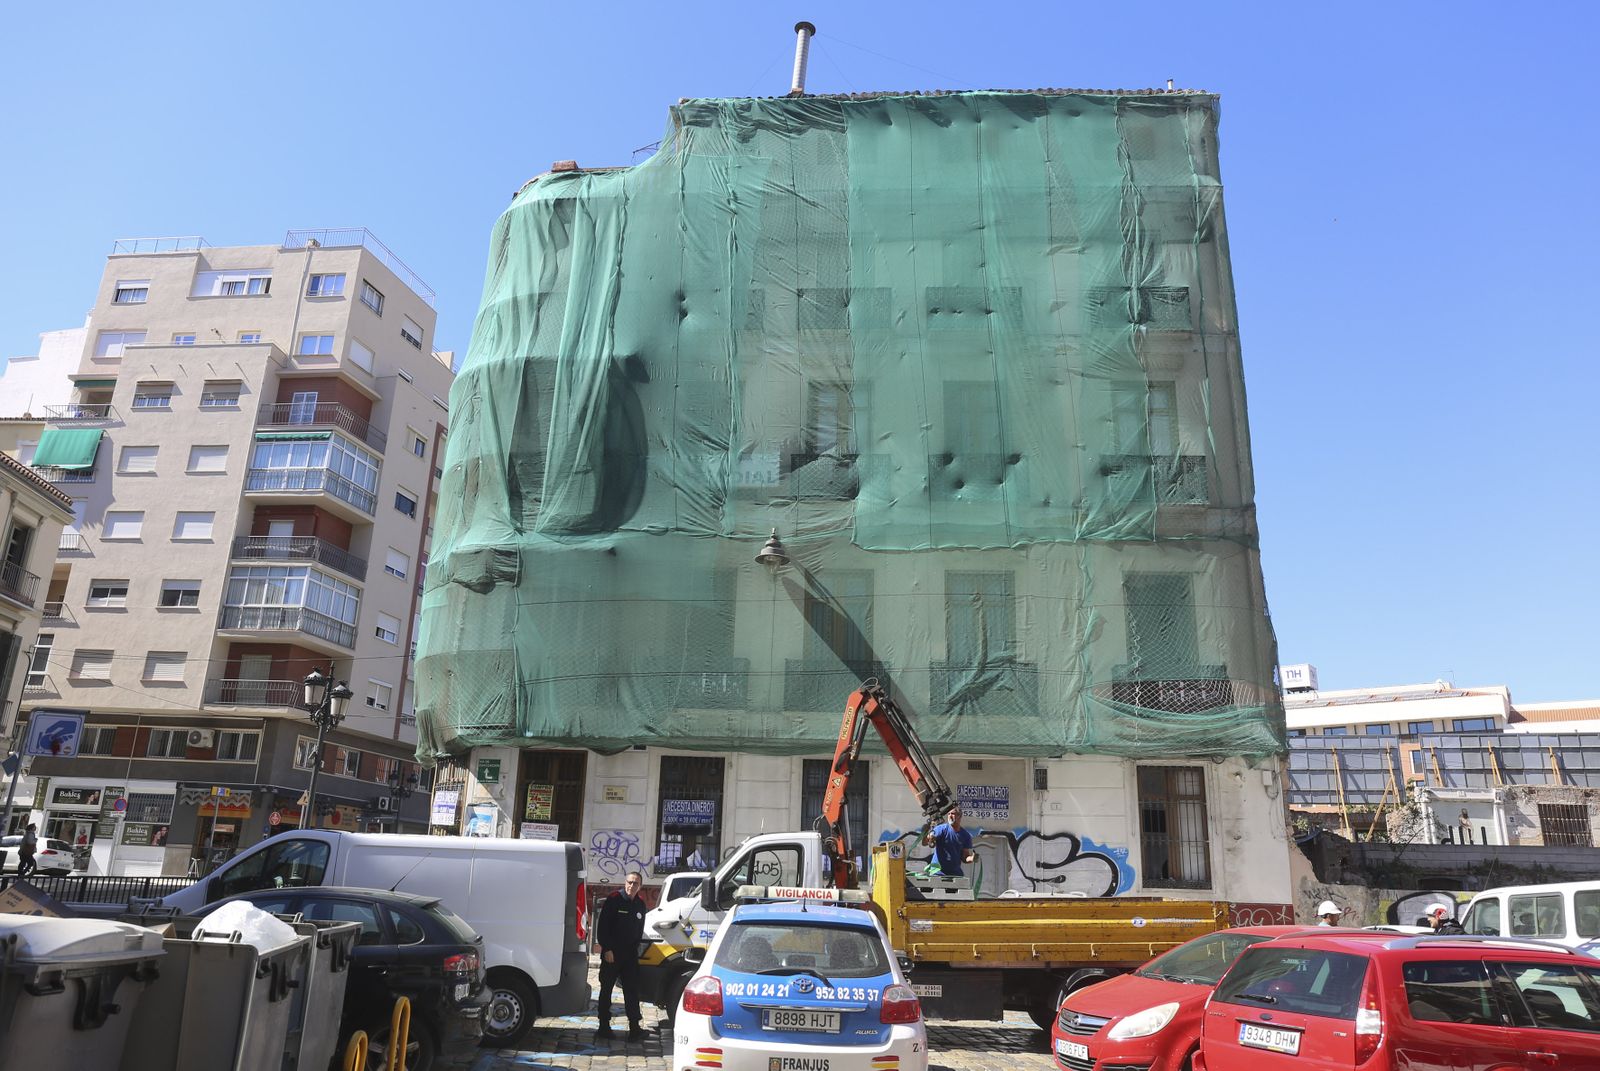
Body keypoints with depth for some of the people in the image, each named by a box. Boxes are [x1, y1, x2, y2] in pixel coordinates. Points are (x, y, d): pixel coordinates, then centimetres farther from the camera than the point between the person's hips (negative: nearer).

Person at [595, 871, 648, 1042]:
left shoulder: (640, 905, 10)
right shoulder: (614, 899, -7)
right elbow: (602, 927, -10)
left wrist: (635, 948, 9)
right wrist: (607, 949, -14)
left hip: (630, 955, 4)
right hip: (611, 955, -4)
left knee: (632, 992, 1)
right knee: (606, 990, 6)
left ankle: (634, 1028, 1)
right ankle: (604, 1026, 15)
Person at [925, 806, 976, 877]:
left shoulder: (966, 836, 3)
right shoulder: (942, 829, -9)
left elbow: (964, 858, 5)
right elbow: (924, 842, -20)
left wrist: (971, 858, -17)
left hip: (955, 873, 4)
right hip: (938, 871, -4)